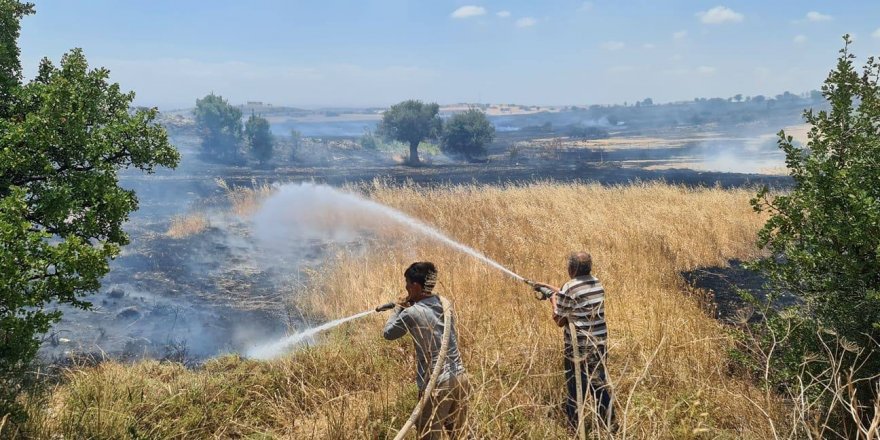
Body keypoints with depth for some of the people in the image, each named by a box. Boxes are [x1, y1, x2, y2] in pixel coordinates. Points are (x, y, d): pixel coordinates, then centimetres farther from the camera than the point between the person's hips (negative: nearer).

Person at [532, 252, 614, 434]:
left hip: (578, 347, -6)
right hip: (599, 343, 6)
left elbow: (560, 321, -10)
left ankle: (576, 428, 16)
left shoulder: (569, 288, -17)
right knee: (599, 383, 19)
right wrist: (548, 287, 25)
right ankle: (609, 424, 28)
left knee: (576, 389, 7)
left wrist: (552, 298, 4)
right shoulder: (596, 283, 4)